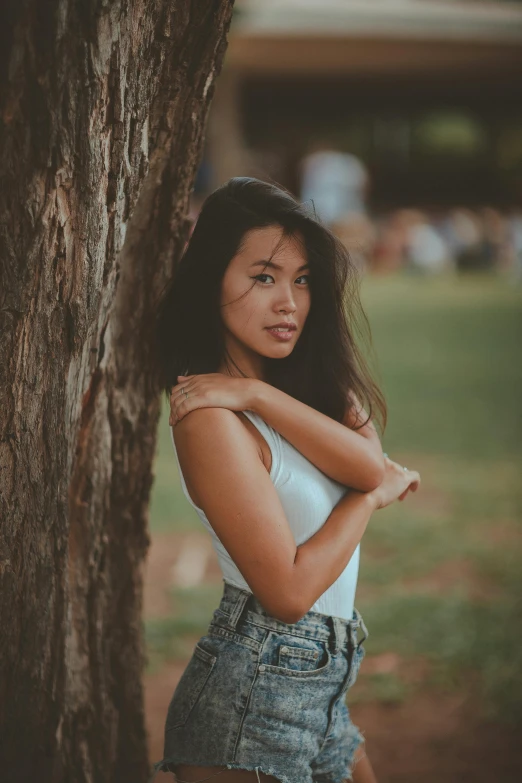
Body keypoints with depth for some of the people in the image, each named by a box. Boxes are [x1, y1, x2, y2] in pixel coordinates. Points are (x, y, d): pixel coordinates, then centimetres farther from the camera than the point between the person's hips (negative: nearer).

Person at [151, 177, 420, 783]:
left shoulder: (308, 381, 7)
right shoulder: (212, 417, -19)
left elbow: (373, 464, -11)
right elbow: (288, 591, -21)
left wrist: (259, 395, -19)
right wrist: (374, 493, -7)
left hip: (319, 687, 8)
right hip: (254, 693, -8)